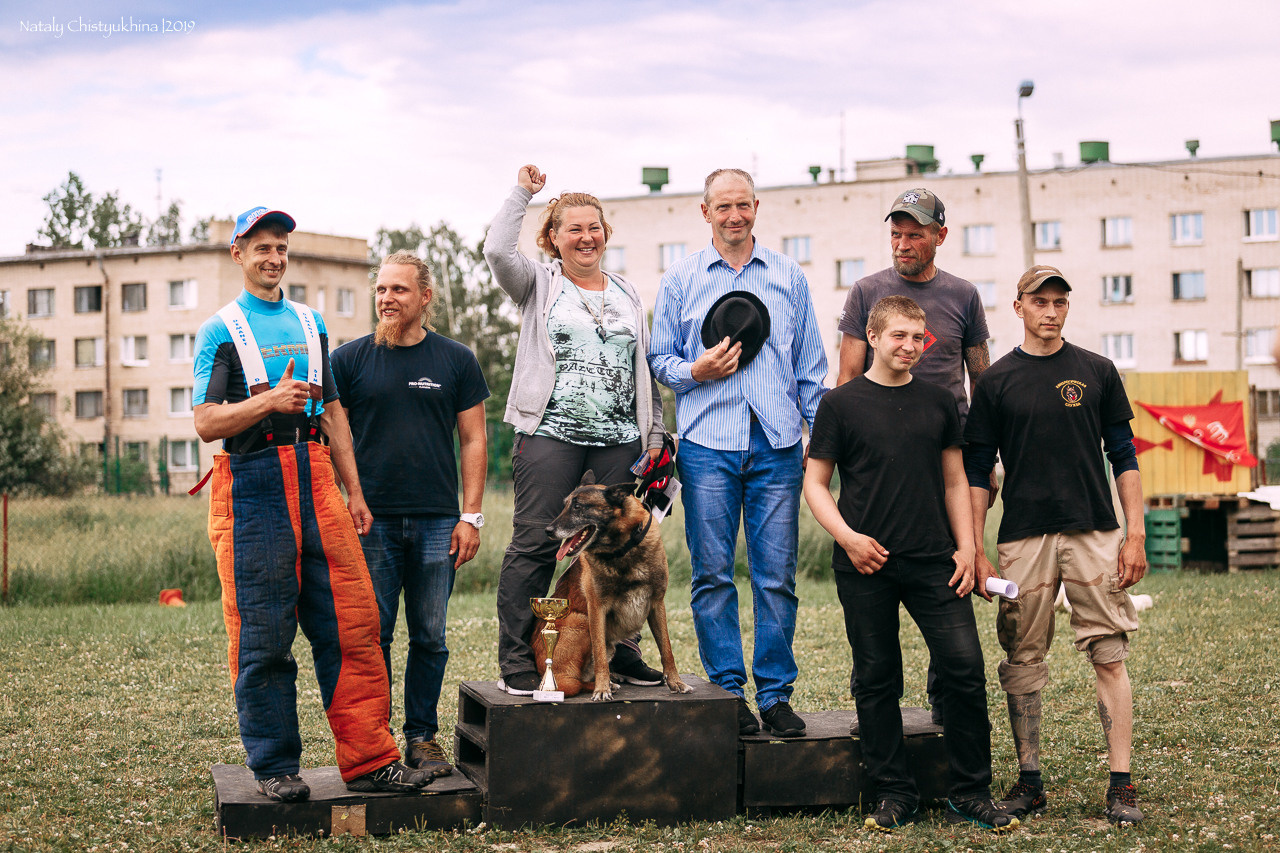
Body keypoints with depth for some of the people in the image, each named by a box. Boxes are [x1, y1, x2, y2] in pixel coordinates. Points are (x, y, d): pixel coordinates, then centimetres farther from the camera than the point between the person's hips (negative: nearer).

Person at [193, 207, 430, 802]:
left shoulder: (310, 323, 19)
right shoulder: (220, 330, 4)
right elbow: (206, 423, -4)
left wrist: (354, 493, 16)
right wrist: (269, 400, -20)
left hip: (316, 481, 4)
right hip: (252, 489, -4)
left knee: (353, 624, -2)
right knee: (263, 637, -1)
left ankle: (369, 759, 4)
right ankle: (273, 766, 10)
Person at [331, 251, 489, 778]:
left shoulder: (456, 361, 7)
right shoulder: (350, 360, 5)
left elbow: (473, 441, 7)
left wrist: (471, 515, 0)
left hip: (437, 522, 1)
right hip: (371, 520, -1)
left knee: (430, 637, 6)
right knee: (370, 635, 2)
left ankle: (422, 736, 16)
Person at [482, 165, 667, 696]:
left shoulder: (627, 294, 19)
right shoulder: (539, 285, 8)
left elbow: (645, 369, 20)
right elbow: (497, 251, -13)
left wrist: (655, 435, 14)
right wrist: (522, 193, -3)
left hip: (620, 439, 4)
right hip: (550, 435, -4)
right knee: (534, 545, -6)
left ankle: (620, 653, 17)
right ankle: (516, 662, 0)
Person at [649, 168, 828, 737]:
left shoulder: (788, 276, 13)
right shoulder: (680, 279, 10)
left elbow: (810, 365, 14)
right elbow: (658, 357, 12)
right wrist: (693, 371, -9)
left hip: (777, 444, 1)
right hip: (708, 441, -1)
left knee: (777, 574, 0)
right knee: (713, 574, 0)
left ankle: (776, 694, 9)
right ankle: (728, 692, 10)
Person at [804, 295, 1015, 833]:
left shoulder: (938, 402, 12)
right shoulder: (841, 404, 2)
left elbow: (955, 481, 16)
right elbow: (815, 482, 4)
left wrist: (966, 548, 7)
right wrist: (846, 536, -10)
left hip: (934, 562, 2)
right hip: (865, 567, -2)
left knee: (966, 667, -5)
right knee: (877, 680, 4)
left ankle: (970, 793, 8)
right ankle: (894, 793, 17)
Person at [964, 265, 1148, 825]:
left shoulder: (1097, 372, 9)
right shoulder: (996, 382, 6)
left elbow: (1124, 458, 9)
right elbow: (976, 471, 6)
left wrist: (1135, 534, 1)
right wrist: (975, 550, 0)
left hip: (1095, 532, 0)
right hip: (1023, 537, 0)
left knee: (1109, 656, -3)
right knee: (1022, 660, 3)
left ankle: (1121, 784, 1)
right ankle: (1029, 779, 14)